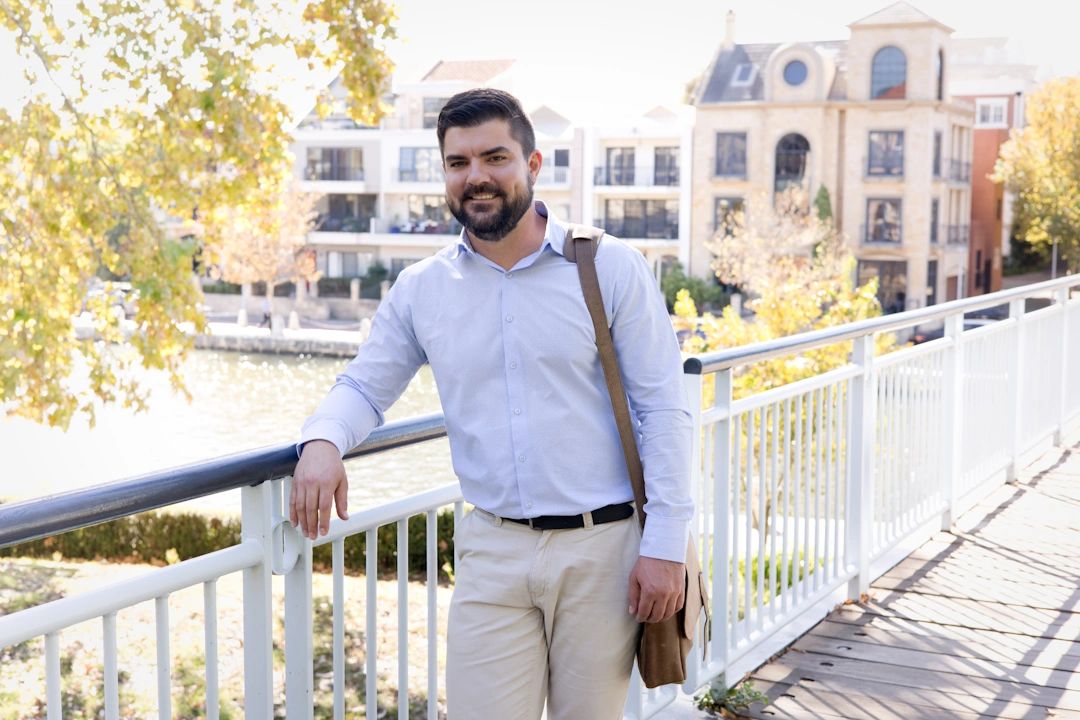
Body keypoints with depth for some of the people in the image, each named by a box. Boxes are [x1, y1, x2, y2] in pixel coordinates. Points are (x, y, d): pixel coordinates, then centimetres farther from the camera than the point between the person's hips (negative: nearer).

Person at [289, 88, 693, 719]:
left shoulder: (611, 269, -4)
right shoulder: (420, 290, 5)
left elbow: (665, 410, -4)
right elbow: (364, 387, 14)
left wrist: (666, 546, -9)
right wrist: (322, 441, -10)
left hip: (601, 549, -2)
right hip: (492, 552, 2)